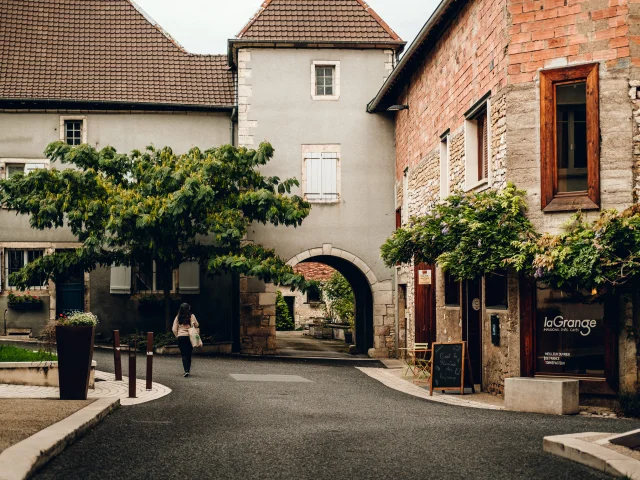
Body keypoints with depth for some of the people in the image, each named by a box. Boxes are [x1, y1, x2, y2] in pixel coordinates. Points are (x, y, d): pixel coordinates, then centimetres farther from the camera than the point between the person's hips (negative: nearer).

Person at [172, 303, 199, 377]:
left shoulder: (178, 317, 0)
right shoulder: (191, 316, -4)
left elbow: (174, 329, 0)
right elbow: (197, 325, 2)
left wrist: (177, 336, 12)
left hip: (180, 337, 0)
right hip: (189, 337, 0)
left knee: (184, 354, 1)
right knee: (189, 354, 12)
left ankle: (186, 370, -12)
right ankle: (188, 370, 17)